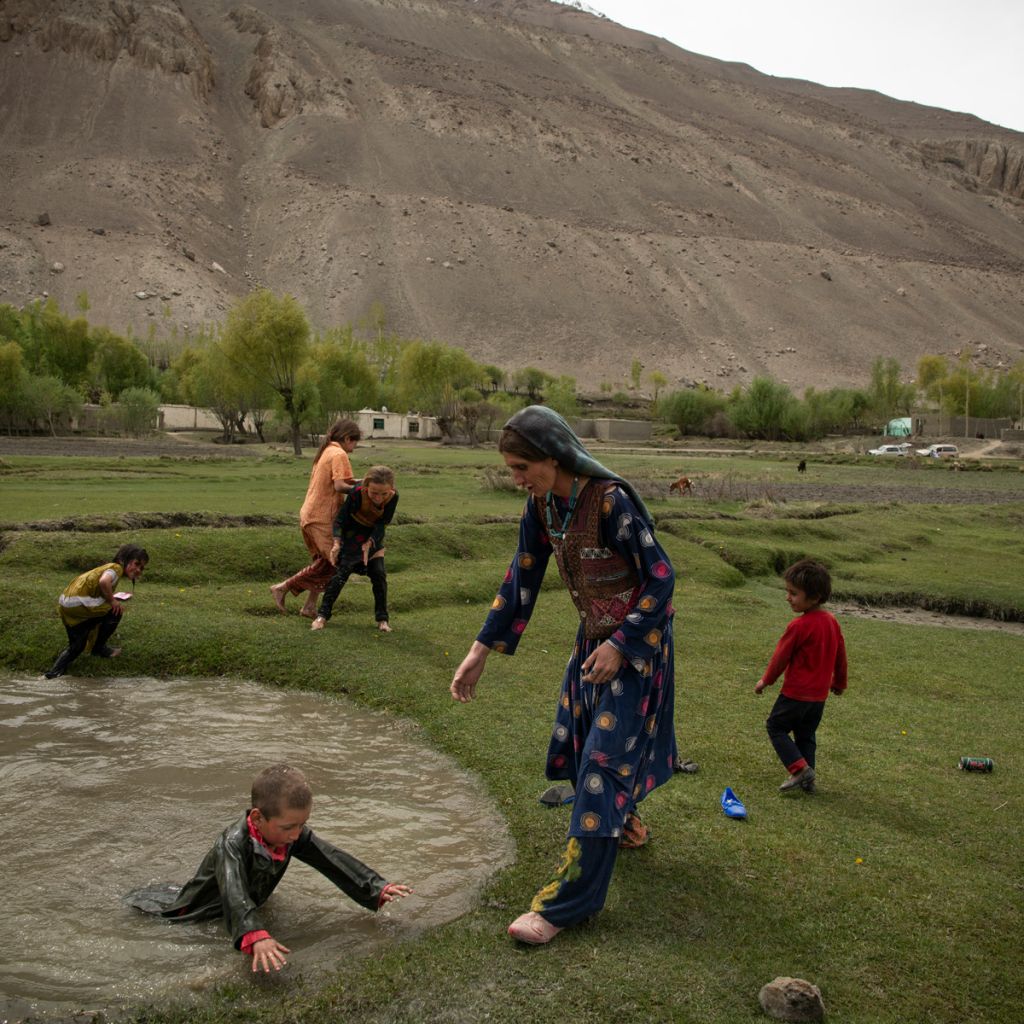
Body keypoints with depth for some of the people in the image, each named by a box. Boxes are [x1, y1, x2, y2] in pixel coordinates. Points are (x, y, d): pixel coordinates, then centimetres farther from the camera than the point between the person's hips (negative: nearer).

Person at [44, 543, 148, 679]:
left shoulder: (108, 567, 23)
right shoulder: (116, 567, -7)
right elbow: (104, 581, -27)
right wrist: (112, 600, -14)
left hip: (64, 604, 10)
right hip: (78, 601, -10)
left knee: (77, 645, 23)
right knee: (116, 610, 3)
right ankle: (99, 648, 13)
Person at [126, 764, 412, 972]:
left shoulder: (293, 833, -28)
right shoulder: (234, 843, -46)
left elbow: (333, 859, -31)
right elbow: (235, 893, -60)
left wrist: (376, 889, -41)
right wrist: (255, 936, -78)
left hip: (256, 896, 5)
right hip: (209, 904, -5)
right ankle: (148, 892, 41)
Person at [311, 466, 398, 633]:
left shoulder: (393, 497, -26)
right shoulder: (357, 494, -33)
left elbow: (382, 523, -19)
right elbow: (341, 518, -24)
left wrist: (369, 543, -32)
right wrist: (337, 543, -35)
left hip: (374, 538, 3)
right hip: (351, 538, -3)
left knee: (379, 575, -4)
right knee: (340, 575, -9)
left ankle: (382, 619, 7)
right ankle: (322, 615, -1)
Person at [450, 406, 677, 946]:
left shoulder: (611, 501, -28)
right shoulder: (541, 505, -6)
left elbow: (660, 578, -21)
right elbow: (522, 578, 1)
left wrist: (620, 645, -20)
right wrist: (481, 649, 0)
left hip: (635, 642, -8)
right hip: (593, 637, 8)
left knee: (605, 756, -6)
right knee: (577, 738, 19)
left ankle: (570, 898, 1)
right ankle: (622, 822, 47)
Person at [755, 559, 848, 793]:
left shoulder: (799, 626, -21)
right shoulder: (832, 621, 3)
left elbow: (781, 656, -12)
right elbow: (841, 655, 13)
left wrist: (766, 680, 2)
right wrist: (839, 682, 26)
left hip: (796, 692, -8)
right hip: (820, 694, 8)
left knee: (776, 727, 7)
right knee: (806, 735, 18)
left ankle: (800, 768, -5)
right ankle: (807, 780, 20)